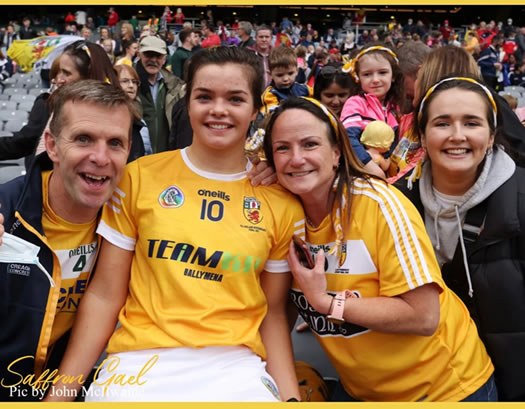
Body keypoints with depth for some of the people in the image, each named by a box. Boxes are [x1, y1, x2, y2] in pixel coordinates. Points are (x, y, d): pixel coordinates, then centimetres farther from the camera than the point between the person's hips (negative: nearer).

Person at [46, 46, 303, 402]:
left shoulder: (282, 203, 1)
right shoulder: (140, 177, 0)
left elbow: (274, 312, 7)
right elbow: (105, 295, 2)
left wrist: (292, 396, -4)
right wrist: (60, 394, 1)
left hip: (235, 367, 1)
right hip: (139, 360, 0)